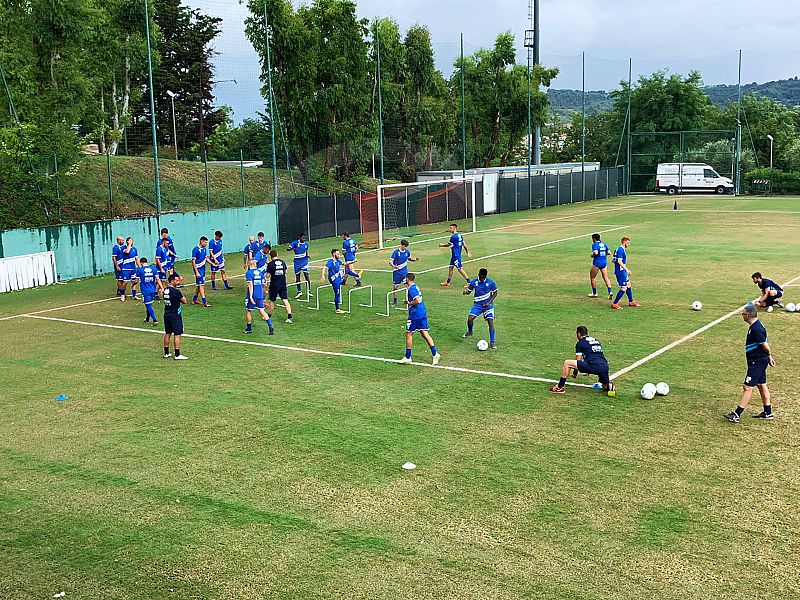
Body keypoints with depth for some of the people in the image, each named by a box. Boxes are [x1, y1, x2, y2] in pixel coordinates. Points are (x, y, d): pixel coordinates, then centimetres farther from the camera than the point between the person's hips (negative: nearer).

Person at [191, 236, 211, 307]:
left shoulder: (204, 249, 7)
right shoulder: (196, 249, -16)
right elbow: (193, 262, -16)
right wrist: (196, 272, -20)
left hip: (203, 269, 8)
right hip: (198, 269, -8)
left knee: (198, 285, 15)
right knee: (201, 285, -11)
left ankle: (194, 299, 27)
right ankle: (204, 302, -14)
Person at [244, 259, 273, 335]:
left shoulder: (249, 273, -10)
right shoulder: (260, 272, 7)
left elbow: (250, 285, -17)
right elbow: (262, 283, 13)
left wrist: (250, 296, -19)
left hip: (252, 295, -5)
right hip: (260, 295, 5)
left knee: (248, 311, 11)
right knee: (262, 311, 6)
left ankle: (249, 329, 19)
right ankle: (270, 326, -8)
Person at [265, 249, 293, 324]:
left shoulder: (270, 264, -11)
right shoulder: (282, 262, 3)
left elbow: (267, 275, -12)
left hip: (274, 285, -3)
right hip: (283, 285, 3)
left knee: (272, 301, 13)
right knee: (285, 300, -2)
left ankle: (269, 316, 27)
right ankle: (289, 317, -13)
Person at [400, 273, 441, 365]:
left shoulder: (411, 289, -15)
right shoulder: (415, 287, 15)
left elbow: (417, 300, -24)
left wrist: (409, 303, -11)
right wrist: (408, 301, 20)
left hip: (415, 314, -9)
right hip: (423, 313, 9)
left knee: (409, 334, 4)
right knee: (425, 334, 5)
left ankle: (407, 358, 11)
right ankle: (435, 354, -5)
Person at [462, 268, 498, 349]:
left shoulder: (490, 282, -8)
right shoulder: (473, 282, -5)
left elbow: (495, 293, 3)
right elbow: (469, 291, 6)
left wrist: (489, 302, -9)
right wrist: (465, 292, -19)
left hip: (488, 305, -1)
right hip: (478, 304, 1)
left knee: (491, 322, -12)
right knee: (470, 318, -17)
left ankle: (492, 342, -6)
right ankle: (470, 332, 14)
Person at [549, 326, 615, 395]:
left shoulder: (580, 343, 9)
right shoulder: (596, 341, 28)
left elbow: (578, 360, 10)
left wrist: (575, 373, 26)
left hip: (593, 366, -6)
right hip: (605, 366, 6)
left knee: (567, 363, 2)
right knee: (605, 386, 31)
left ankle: (560, 387, 1)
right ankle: (609, 385, -4)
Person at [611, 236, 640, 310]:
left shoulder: (622, 249, 15)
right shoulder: (620, 250, -17)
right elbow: (619, 261, -25)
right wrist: (626, 269, -28)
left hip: (622, 272, 11)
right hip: (620, 272, -11)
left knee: (628, 285, 19)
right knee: (623, 288, -9)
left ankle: (631, 302, 30)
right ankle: (614, 304, -4)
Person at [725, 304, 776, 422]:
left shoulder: (756, 329, -24)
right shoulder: (756, 325, 8)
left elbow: (765, 345, -20)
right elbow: (764, 343, 16)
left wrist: (769, 355, -2)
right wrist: (769, 357, 19)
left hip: (757, 362, -11)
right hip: (759, 361, 11)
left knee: (747, 387, -8)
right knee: (761, 385, 17)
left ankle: (737, 414, -6)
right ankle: (768, 413, 26)